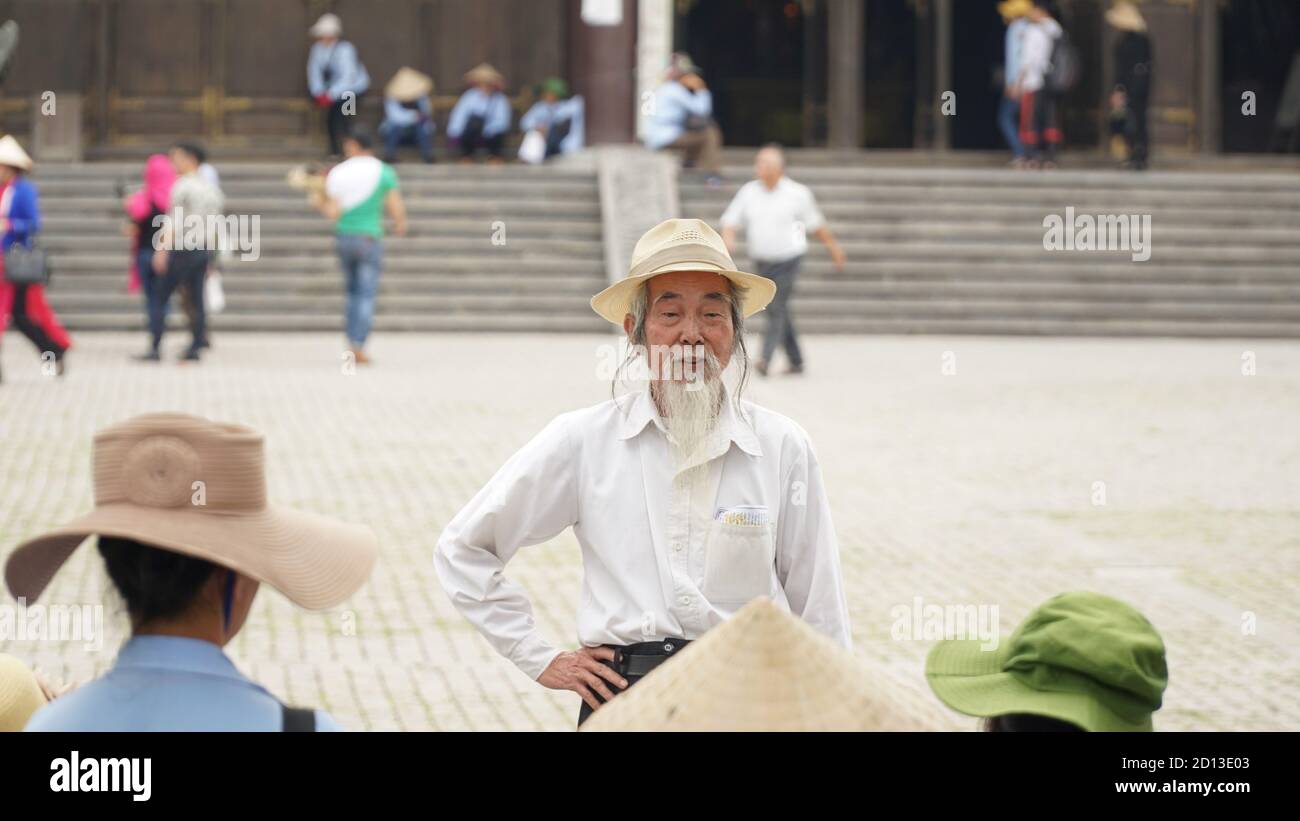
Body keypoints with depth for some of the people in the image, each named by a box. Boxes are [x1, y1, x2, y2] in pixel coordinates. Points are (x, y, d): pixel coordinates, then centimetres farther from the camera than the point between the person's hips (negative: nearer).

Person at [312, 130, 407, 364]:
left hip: (343, 237, 3)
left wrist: (319, 200, 11)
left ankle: (352, 345, 16)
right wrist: (400, 224, 16)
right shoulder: (384, 173, -4)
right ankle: (358, 347, -15)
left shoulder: (339, 175, -1)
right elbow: (396, 208, -5)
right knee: (367, 295, -3)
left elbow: (333, 213, -7)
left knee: (353, 292, 18)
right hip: (369, 238, -3)